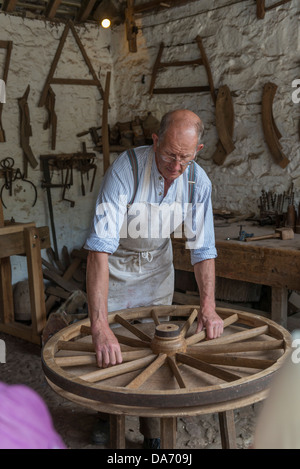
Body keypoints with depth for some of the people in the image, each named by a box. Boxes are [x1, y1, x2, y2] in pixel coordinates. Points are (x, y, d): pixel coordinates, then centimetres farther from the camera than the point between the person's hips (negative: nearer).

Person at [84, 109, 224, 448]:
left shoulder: (198, 182, -20)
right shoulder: (126, 169, -35)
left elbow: (203, 249, -12)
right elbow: (100, 246, -43)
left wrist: (208, 306, -23)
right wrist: (100, 327, -50)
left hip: (156, 267, 3)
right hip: (114, 266, -3)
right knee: (106, 350, 7)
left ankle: (151, 427, 29)